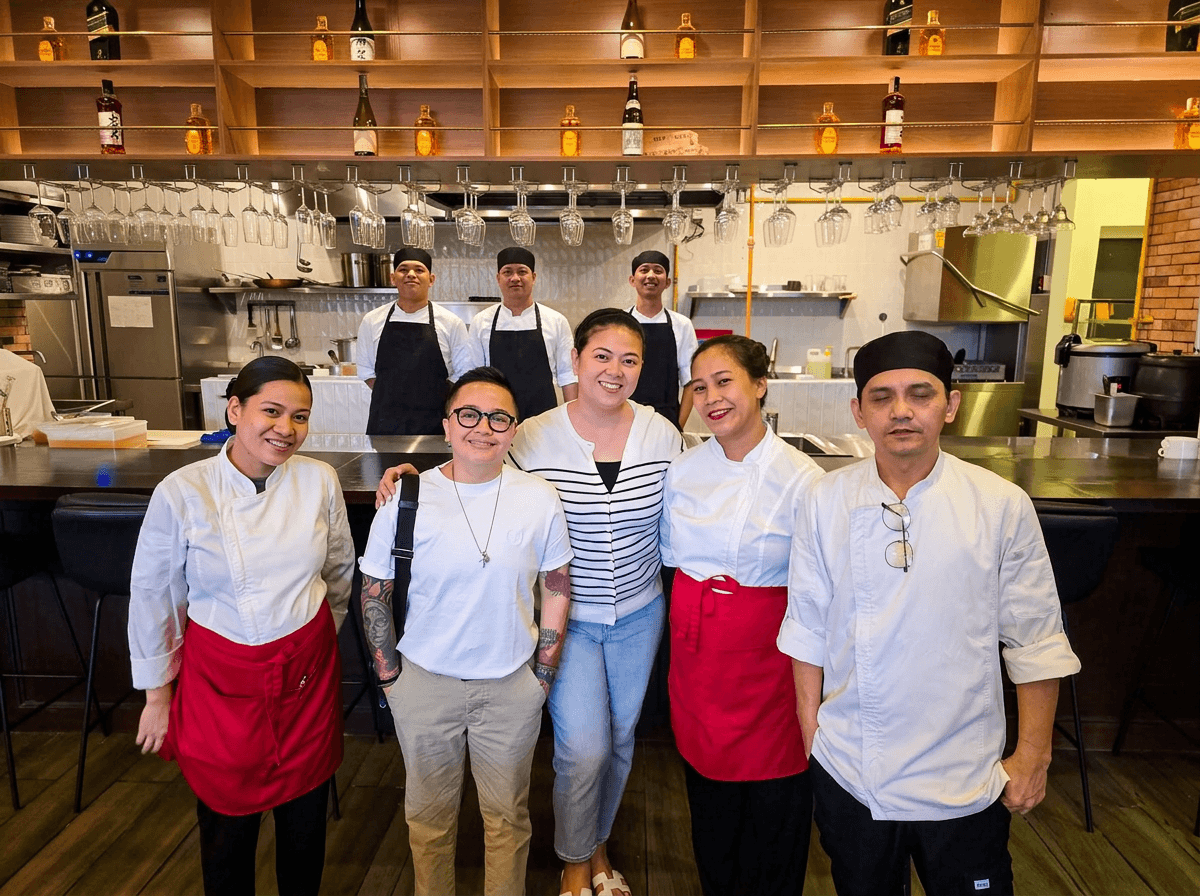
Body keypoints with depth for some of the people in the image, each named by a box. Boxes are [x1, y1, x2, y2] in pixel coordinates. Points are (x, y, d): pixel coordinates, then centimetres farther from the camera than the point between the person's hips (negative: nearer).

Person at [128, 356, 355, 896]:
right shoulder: (181, 493, -14)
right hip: (220, 679, -1)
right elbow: (153, 598, -3)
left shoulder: (319, 480, -9)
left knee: (305, 819, 18)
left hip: (308, 671, 2)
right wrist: (157, 694, 4)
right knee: (228, 823, 17)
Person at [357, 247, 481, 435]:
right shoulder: (372, 321, 5)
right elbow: (366, 370, 13)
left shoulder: (451, 324, -1)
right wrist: (394, 399, 2)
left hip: (434, 426, -1)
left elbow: (465, 375, 4)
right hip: (384, 425, 2)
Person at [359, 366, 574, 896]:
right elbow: (374, 592, -2)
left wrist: (544, 675, 0)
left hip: (512, 683, 0)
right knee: (429, 812, 22)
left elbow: (557, 589, 0)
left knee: (507, 814, 19)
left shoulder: (539, 499, -9)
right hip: (424, 679, 0)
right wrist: (389, 674, -1)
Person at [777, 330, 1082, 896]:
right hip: (848, 770, 2)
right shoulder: (827, 501, -7)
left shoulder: (1002, 506, -11)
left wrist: (1033, 755, 1)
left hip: (963, 777, -1)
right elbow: (808, 626, 0)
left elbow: (1035, 643, -3)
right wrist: (811, 729, 3)